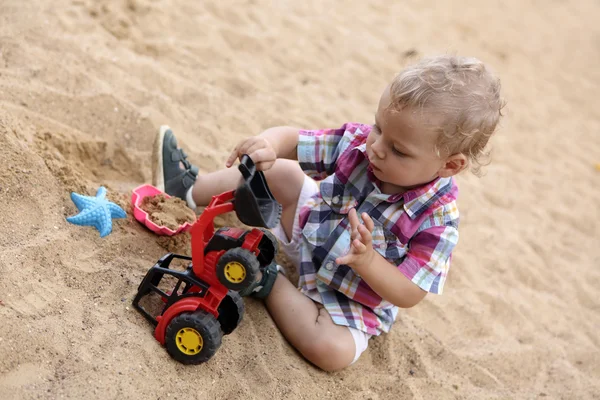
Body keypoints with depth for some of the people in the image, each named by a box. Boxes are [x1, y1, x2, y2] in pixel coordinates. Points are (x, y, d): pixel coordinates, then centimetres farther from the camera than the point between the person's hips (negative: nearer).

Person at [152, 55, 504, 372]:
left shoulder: (437, 219, -33)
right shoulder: (358, 142, -22)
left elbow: (409, 294, -29)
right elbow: (292, 139, -19)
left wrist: (365, 259, -46)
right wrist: (268, 144, -43)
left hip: (355, 300, -4)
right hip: (313, 228, 4)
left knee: (334, 351, -29)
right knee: (278, 171, 1)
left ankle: (269, 281, -10)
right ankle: (191, 189, 22)